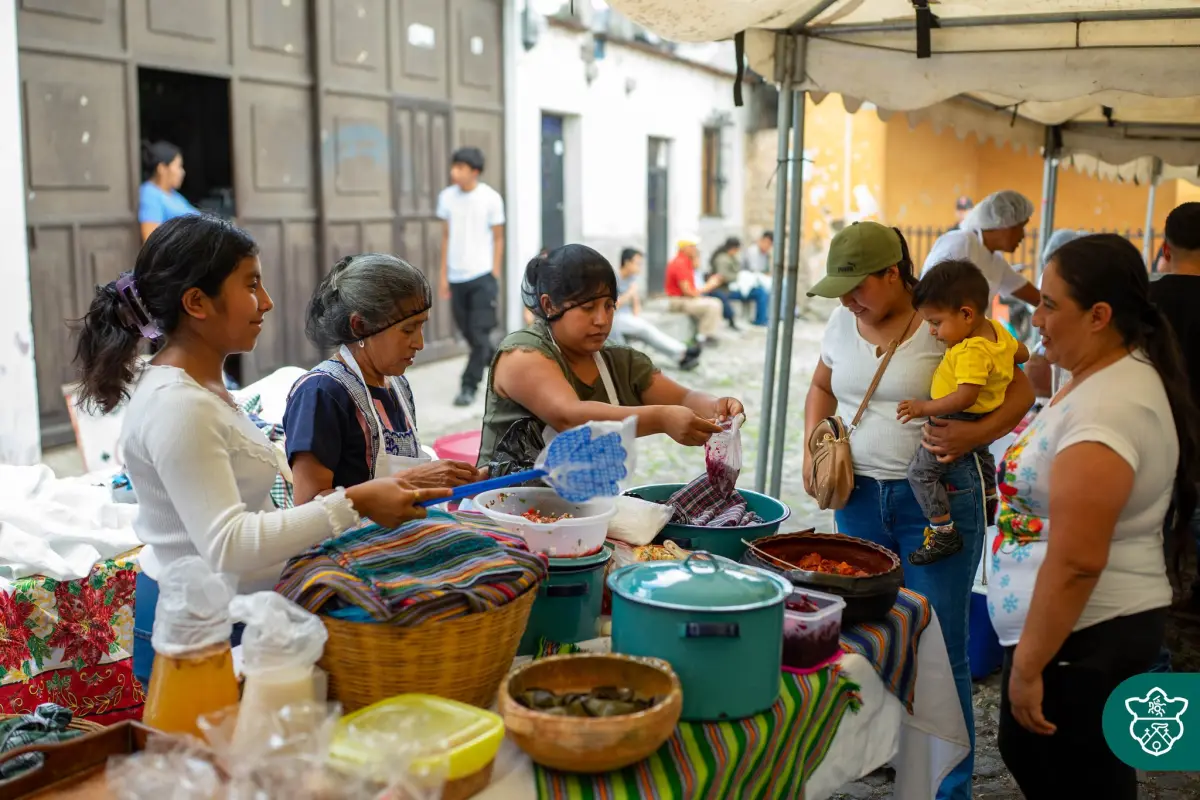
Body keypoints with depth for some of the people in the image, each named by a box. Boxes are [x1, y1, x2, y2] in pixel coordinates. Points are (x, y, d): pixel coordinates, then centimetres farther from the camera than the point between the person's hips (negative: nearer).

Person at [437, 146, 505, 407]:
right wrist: (443, 275, 9)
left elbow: (498, 239, 1)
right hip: (456, 278, 4)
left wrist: (495, 276, -3)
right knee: (468, 333, 10)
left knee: (479, 336, -7)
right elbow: (446, 237, 11)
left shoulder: (491, 198, -5)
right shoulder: (447, 197, 5)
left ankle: (469, 387, 2)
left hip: (482, 277, -4)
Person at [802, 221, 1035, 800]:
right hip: (859, 494, 5)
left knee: (938, 647, 0)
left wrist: (976, 434, -24)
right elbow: (821, 388, 21)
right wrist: (812, 445, 5)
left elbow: (1019, 388, -7)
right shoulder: (842, 324, 4)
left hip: (938, 497, -5)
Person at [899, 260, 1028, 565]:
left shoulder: (971, 352, -33)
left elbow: (965, 396, -40)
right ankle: (990, 499, 61)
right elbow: (1022, 354, 12)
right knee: (980, 452, 39)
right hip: (986, 423, 11)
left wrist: (924, 408, -35)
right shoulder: (997, 329, -4)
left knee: (920, 472, -8)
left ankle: (944, 533, -6)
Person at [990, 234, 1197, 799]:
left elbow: (1077, 561, -28)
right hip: (1096, 625, 10)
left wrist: (1028, 665, -22)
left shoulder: (1106, 409, -25)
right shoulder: (1112, 375, 8)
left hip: (1081, 636, -10)